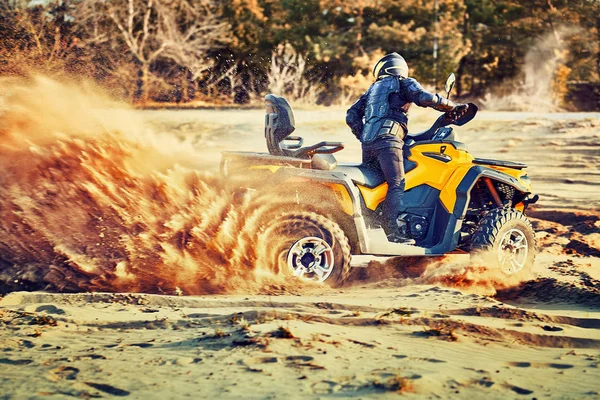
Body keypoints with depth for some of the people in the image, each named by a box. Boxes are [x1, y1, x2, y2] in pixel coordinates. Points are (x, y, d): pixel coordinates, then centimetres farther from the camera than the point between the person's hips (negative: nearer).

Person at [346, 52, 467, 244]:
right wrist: (454, 107, 4)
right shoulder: (404, 83, 13)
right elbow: (426, 98, -5)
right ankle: (393, 230, -29)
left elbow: (352, 115, 27)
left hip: (368, 142, 7)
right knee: (397, 185, -15)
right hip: (388, 139, -6)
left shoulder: (373, 88, 30)